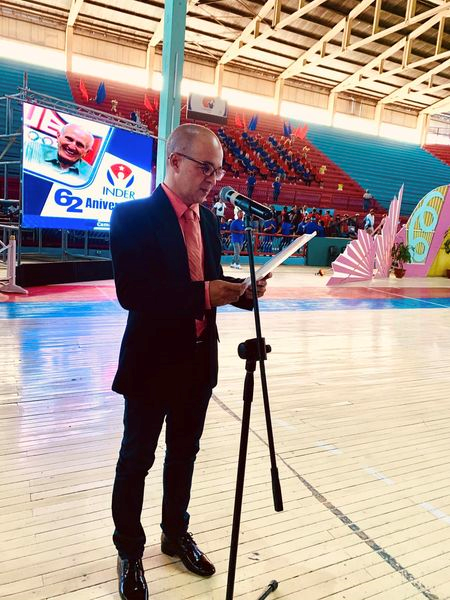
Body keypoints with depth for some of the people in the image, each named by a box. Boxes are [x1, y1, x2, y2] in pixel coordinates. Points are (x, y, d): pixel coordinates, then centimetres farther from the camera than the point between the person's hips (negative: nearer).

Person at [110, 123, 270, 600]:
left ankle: (176, 535, 43)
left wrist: (241, 290, -9)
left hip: (198, 361, 6)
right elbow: (131, 293, -23)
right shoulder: (133, 216, -14)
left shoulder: (208, 220, 7)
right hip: (152, 361, -6)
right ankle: (129, 553, 34)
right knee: (136, 460, 12)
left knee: (184, 454, 21)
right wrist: (203, 294, -25)